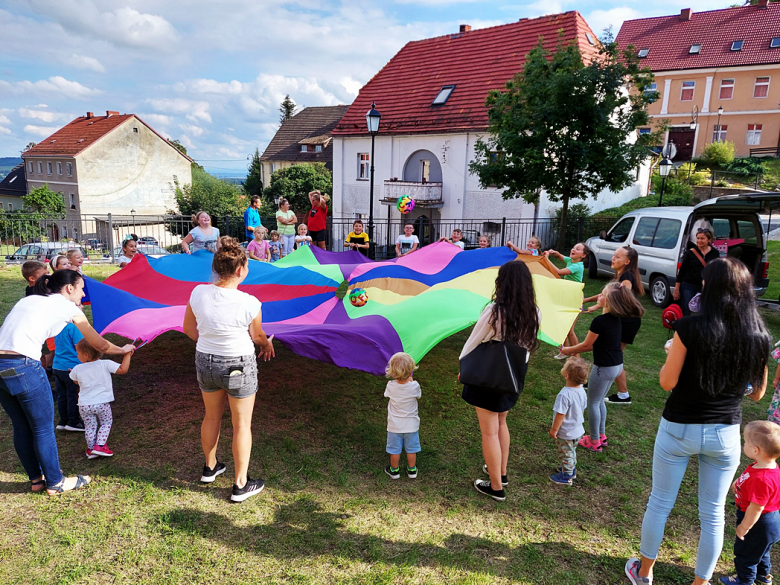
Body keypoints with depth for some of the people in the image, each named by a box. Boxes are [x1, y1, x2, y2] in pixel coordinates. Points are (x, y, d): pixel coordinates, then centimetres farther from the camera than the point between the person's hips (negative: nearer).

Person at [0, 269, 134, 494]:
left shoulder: (29, 299, 22)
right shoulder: (66, 306, 3)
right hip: (23, 367, -7)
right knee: (43, 428, 8)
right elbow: (100, 345, 9)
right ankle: (55, 483, 23)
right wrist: (123, 350, 26)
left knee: (22, 427, 19)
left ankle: (36, 479, 34)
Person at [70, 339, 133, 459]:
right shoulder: (105, 364, -13)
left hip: (84, 405, 2)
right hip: (102, 403, -2)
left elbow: (76, 381, 16)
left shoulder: (77, 369, -4)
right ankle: (100, 445, 4)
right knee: (106, 422, 15)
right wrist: (127, 355, -8)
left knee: (89, 426, 15)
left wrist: (73, 372, 36)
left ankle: (91, 449, 19)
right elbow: (123, 370, -17)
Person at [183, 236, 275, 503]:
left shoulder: (198, 293, -12)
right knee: (242, 424, 12)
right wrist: (268, 344, 17)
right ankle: (241, 485, 24)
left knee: (212, 417, 26)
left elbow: (188, 328, 2)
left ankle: (210, 467, 47)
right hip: (239, 366, -5)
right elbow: (257, 336, -6)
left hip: (205, 362, 5)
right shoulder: (249, 303, -23)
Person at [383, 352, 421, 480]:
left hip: (394, 426, 0)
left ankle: (394, 470, 33)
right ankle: (411, 470, 34)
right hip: (411, 425, 0)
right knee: (411, 449, 19)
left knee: (395, 450, 17)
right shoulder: (414, 386, -22)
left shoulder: (390, 386, -21)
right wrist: (411, 380, 6)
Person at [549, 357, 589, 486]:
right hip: (577, 430, 8)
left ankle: (566, 477, 29)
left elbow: (560, 414, -28)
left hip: (565, 434, -8)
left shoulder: (564, 395, -36)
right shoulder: (581, 390, -9)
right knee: (572, 452, 28)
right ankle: (571, 469, 47)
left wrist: (554, 429, -14)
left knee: (566, 454, 13)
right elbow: (583, 408, 5)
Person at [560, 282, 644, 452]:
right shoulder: (616, 319, 5)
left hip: (604, 368, -9)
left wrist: (569, 350, 3)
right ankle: (601, 435, 35)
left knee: (593, 403, 8)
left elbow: (586, 344, -13)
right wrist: (577, 350, 14)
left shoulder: (599, 321, -23)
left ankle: (594, 442, 19)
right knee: (599, 400, 23)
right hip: (617, 365, 9)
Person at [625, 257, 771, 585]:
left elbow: (667, 382, -14)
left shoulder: (690, 328, -19)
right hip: (725, 434, 3)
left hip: (679, 430, -2)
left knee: (660, 503, 15)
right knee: (713, 514, 18)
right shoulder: (760, 337, -7)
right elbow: (757, 392, 5)